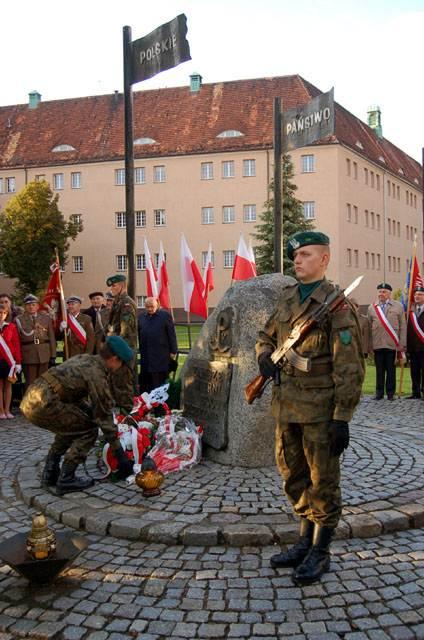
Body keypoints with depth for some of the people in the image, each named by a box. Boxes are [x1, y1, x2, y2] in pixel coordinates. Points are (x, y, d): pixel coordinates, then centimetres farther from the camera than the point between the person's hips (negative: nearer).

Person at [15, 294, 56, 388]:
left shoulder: (46, 318, 10)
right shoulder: (19, 320, 4)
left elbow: (51, 337, 9)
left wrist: (53, 355, 5)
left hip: (44, 354, 2)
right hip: (28, 355, -2)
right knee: (30, 383, 0)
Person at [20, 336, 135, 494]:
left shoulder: (84, 359, 18)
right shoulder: (97, 374, -7)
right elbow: (104, 417, -4)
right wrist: (120, 455, 3)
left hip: (29, 400, 9)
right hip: (43, 404, -9)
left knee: (71, 425, 28)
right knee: (89, 430, 2)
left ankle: (50, 474, 27)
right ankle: (66, 479, 2)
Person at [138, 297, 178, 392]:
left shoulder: (165, 315, -2)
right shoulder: (141, 317, 10)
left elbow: (172, 335, -3)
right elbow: (138, 335, 13)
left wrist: (173, 352, -6)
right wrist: (139, 350, 10)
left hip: (161, 357, -4)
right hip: (145, 357, 4)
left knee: (160, 382, -1)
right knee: (144, 383, 8)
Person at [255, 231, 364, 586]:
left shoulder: (337, 305, -13)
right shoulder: (287, 297, 9)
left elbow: (349, 369, -16)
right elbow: (267, 335, 24)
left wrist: (342, 419, -19)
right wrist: (264, 355, 0)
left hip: (319, 409, -7)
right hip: (287, 407, 8)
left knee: (322, 482, 6)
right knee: (294, 477, 17)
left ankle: (320, 553, 20)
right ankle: (307, 541, 34)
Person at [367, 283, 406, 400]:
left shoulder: (398, 306, 6)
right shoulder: (372, 308, 10)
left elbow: (403, 326, 5)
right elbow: (369, 327, 8)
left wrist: (402, 343, -2)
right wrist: (369, 344, 2)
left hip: (392, 344, -1)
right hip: (377, 344, 1)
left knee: (391, 369, 4)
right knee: (379, 370, 5)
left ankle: (390, 393, 12)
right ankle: (379, 392, 13)